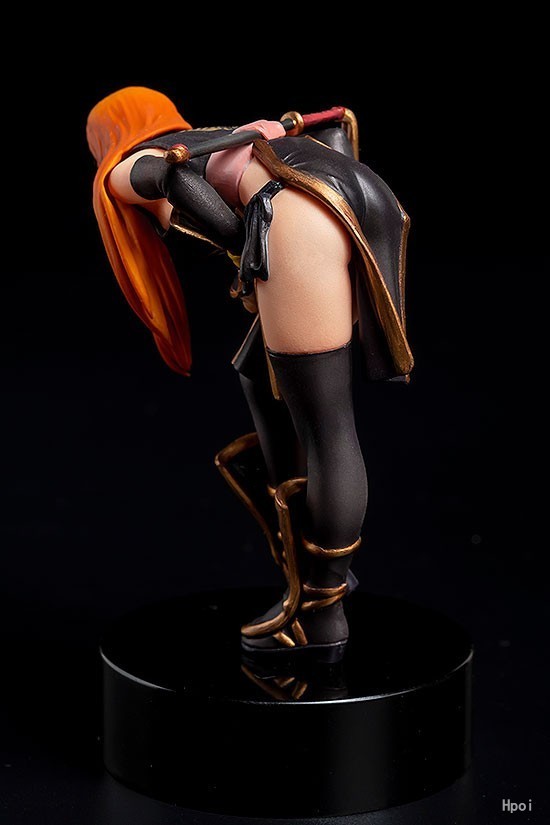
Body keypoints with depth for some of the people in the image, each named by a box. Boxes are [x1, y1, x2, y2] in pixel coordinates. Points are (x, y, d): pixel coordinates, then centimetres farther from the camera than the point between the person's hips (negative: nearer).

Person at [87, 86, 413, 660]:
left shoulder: (122, 172, 24)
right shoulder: (225, 143, 42)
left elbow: (170, 174, -1)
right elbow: (335, 123, 32)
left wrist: (246, 256, 4)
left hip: (299, 212, -7)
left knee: (327, 429, -1)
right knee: (260, 376, 21)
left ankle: (321, 619, 9)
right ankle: (315, 573, 23)